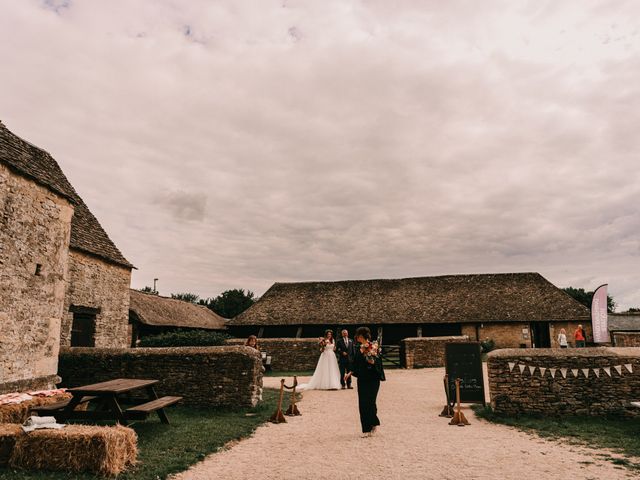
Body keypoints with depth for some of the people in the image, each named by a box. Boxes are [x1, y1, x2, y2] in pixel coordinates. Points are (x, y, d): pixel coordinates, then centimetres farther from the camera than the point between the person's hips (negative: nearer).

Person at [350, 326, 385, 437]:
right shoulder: (358, 348, 9)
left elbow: (378, 360, -14)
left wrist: (373, 362, -34)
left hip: (372, 378, -6)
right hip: (362, 378, 6)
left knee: (369, 402, -5)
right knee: (362, 403, 6)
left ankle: (373, 424, 15)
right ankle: (366, 429, 18)